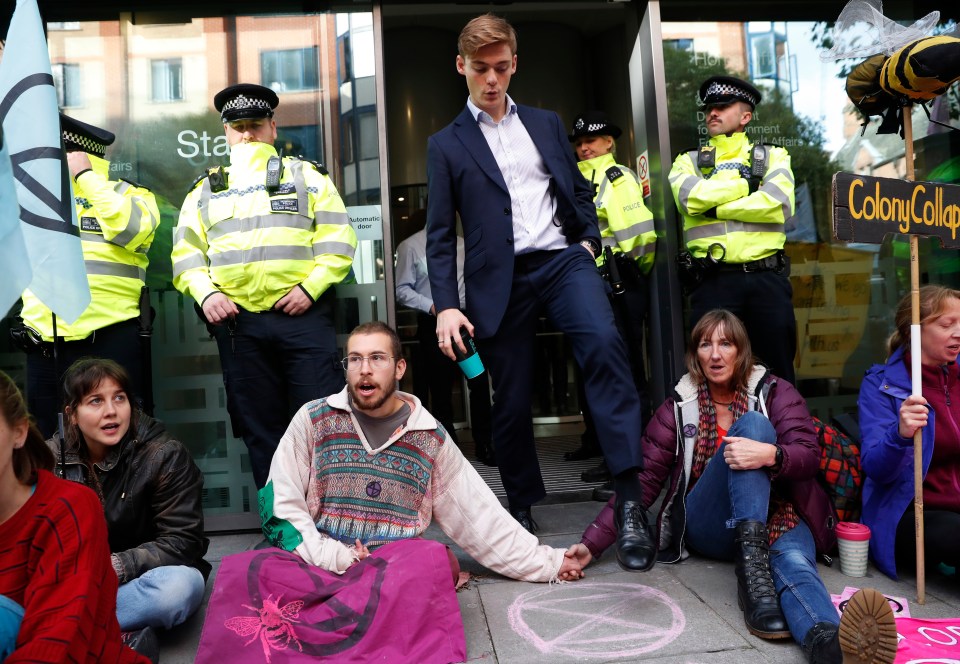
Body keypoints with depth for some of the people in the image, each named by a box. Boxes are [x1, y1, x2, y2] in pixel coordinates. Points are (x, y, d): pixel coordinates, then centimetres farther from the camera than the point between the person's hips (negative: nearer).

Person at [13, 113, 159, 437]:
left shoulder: (126, 193, 4)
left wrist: (85, 176, -9)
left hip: (110, 337, -5)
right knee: (48, 437, 13)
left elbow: (131, 230, -17)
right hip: (45, 339, 5)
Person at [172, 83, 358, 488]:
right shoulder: (206, 190, 18)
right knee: (259, 426, 9)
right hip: (237, 320, 3)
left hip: (302, 314, -2)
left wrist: (310, 287, -11)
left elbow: (338, 239, 2)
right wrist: (205, 293, -6)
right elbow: (186, 253, 13)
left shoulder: (307, 176, 11)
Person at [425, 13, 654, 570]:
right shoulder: (447, 144, 10)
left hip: (563, 259, 1)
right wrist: (446, 305, -5)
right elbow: (441, 235, 5)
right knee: (512, 400, 4)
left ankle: (630, 500, -24)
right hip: (500, 279, -1)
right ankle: (522, 508, 26)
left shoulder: (547, 124, 18)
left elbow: (579, 191, 23)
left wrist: (589, 239, 4)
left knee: (605, 344, -27)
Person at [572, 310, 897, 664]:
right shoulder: (679, 406, 6)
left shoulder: (775, 392, 6)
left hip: (774, 514, 1)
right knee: (752, 423, -26)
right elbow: (644, 478, 2)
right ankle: (752, 565, -41)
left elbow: (810, 455, -7)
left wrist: (770, 455, -32)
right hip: (708, 525, -1)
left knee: (792, 561, -37)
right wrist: (593, 541, -9)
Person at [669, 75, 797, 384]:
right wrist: (749, 182, -2)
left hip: (767, 279, 0)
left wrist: (716, 207, -5)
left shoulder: (772, 156, 14)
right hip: (713, 282, 0)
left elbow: (780, 204, -6)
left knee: (779, 368, 6)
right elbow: (691, 197, -8)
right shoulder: (688, 161, 15)